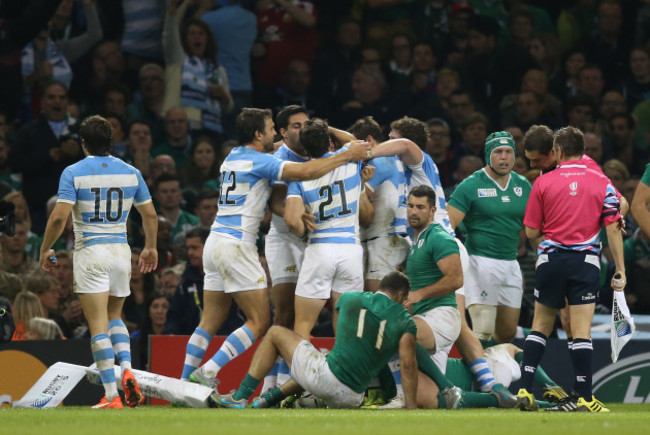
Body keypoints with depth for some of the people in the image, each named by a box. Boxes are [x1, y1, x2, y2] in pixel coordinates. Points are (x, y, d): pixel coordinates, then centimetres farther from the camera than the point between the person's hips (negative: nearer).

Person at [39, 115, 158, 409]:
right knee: (114, 317, 21)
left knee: (99, 326, -4)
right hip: (121, 251, 4)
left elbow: (59, 217, -13)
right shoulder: (130, 173, 5)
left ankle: (111, 395, -10)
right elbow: (150, 214, 10)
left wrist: (45, 250, 1)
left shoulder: (74, 173, -6)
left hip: (90, 252, -4)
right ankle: (127, 371, -3)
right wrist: (150, 248, 26)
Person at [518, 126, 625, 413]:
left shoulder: (543, 182, 1)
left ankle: (525, 390, 4)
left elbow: (531, 232, 2)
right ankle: (584, 397, -6)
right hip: (586, 260, 0)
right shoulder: (602, 183, 2)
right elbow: (613, 229, -3)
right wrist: (620, 271, 1)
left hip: (551, 260, 1)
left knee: (541, 325, 12)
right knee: (581, 331, -2)